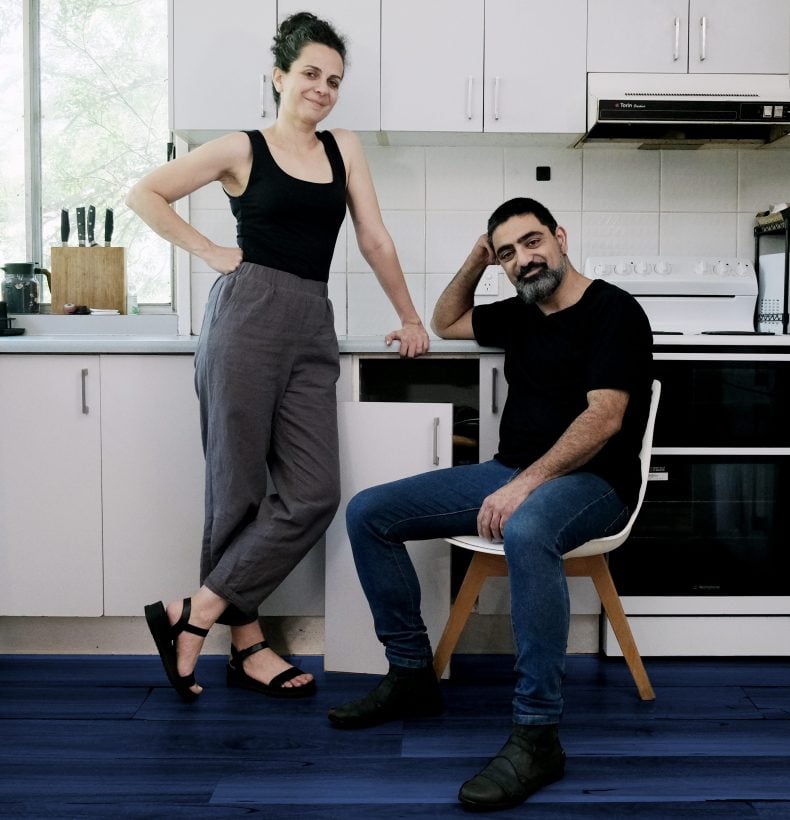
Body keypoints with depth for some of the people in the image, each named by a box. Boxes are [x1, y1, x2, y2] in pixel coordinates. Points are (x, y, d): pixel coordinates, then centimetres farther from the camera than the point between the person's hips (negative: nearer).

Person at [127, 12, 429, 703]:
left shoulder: (344, 148, 15)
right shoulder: (242, 150, 5)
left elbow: (374, 239, 16)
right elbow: (145, 195, 7)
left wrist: (410, 318, 16)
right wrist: (208, 252, 1)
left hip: (312, 329, 5)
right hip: (247, 316, -4)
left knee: (313, 496, -5)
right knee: (239, 489, 0)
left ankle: (194, 614, 5)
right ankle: (247, 643, 12)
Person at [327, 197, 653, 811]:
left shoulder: (613, 311, -8)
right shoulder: (521, 315, 15)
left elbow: (605, 417, -20)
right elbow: (446, 324, 32)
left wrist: (527, 483, -29)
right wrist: (476, 260, 16)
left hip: (590, 481, -8)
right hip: (512, 474, 8)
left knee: (526, 532, -44)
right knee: (368, 513, -2)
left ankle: (537, 736, -36)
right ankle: (412, 676, 5)